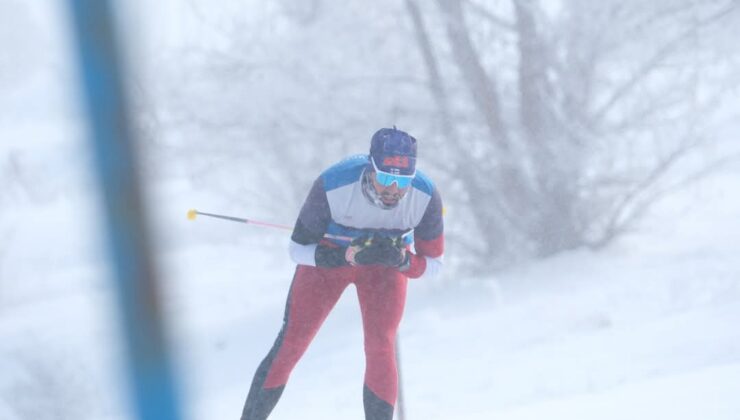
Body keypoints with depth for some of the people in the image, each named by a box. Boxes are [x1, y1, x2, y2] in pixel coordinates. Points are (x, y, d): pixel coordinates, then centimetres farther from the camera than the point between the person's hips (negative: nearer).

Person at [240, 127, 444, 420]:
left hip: (386, 263, 1)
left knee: (380, 349, -17)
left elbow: (432, 264, -15)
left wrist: (400, 259, -37)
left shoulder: (426, 196, -30)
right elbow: (298, 249, -22)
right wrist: (350, 255, -39)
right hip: (328, 255, -1)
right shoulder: (332, 186, -35)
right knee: (290, 345, -3)